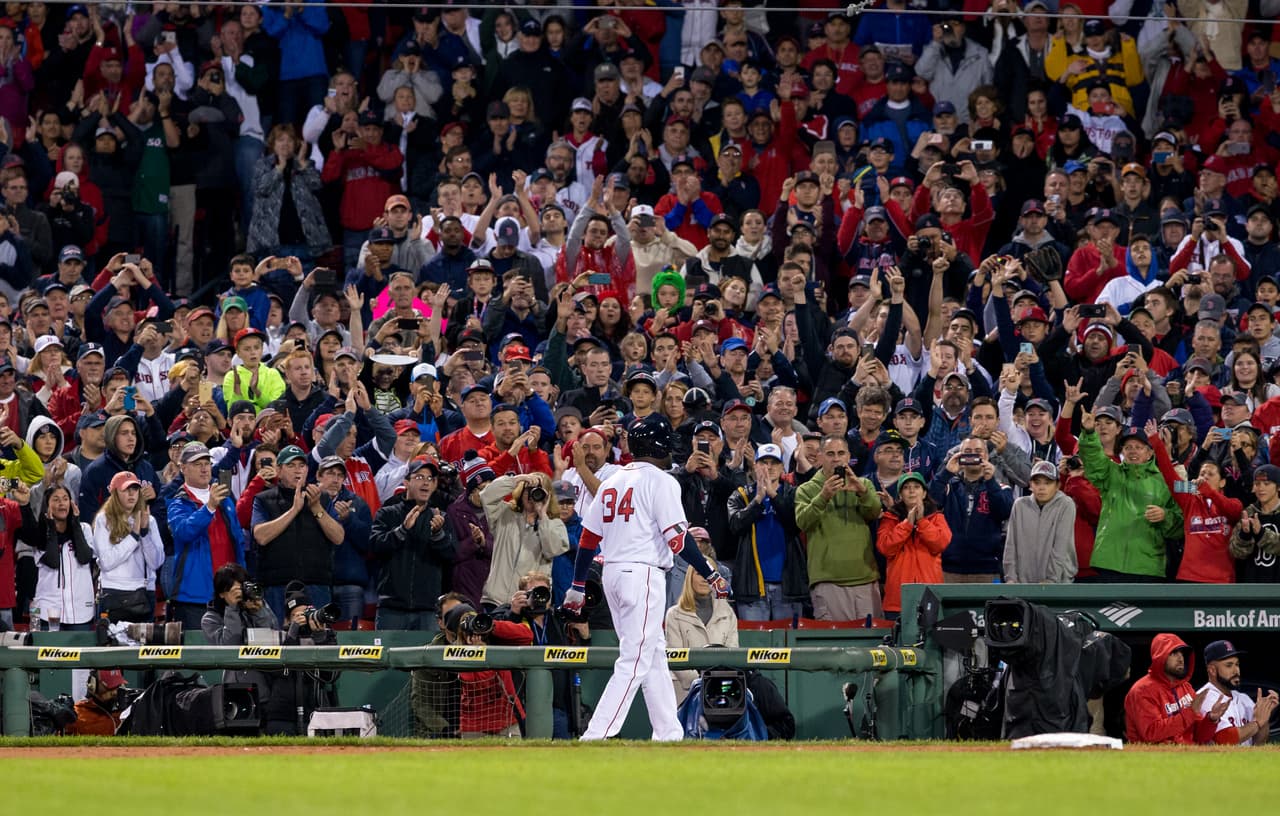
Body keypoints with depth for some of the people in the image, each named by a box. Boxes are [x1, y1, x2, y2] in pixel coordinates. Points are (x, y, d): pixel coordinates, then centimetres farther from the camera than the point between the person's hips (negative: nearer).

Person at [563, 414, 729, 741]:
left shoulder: (612, 481, 14)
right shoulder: (660, 481, -8)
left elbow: (589, 538, 14)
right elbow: (677, 538, -15)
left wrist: (577, 586, 18)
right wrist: (711, 576, -12)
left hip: (612, 574, 8)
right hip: (644, 574, -8)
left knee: (655, 655, 17)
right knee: (635, 661, -9)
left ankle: (669, 733, 18)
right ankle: (595, 737, -18)